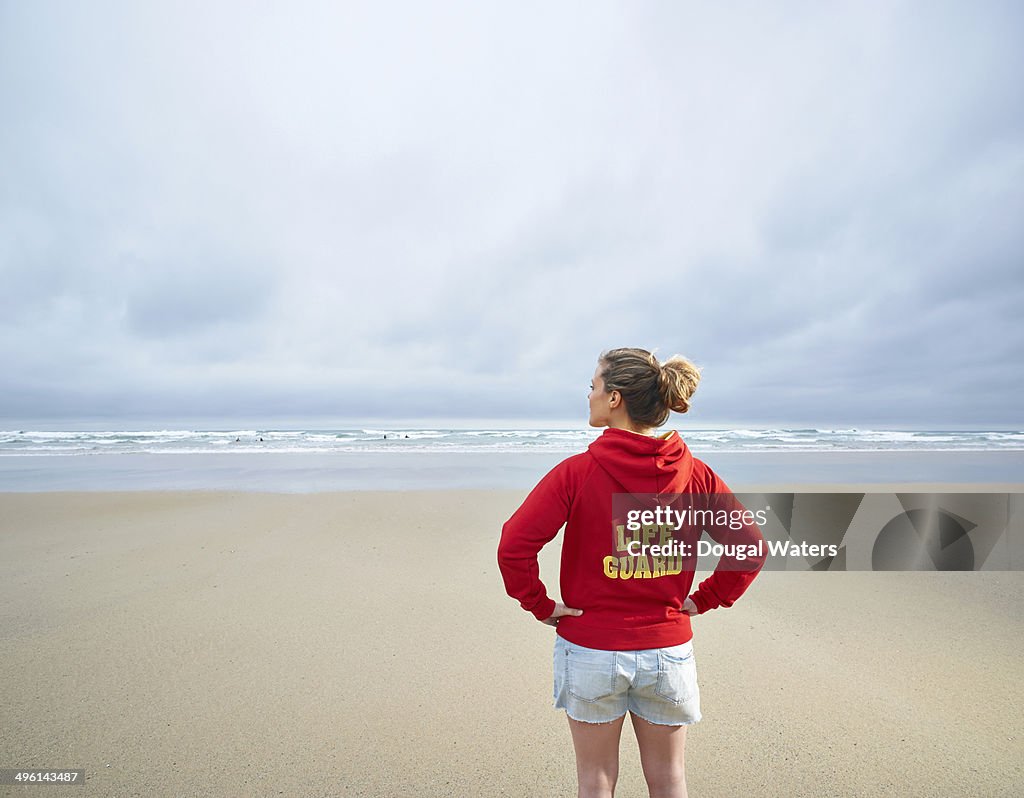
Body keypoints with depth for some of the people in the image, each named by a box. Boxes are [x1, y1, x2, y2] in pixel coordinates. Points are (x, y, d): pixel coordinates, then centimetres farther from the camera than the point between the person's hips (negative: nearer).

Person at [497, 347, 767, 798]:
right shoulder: (695, 474, -8)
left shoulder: (577, 472, -18)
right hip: (670, 650, 3)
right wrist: (705, 599, 4)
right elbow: (751, 544, -2)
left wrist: (539, 605, -7)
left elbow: (514, 546, -22)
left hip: (591, 649, -2)